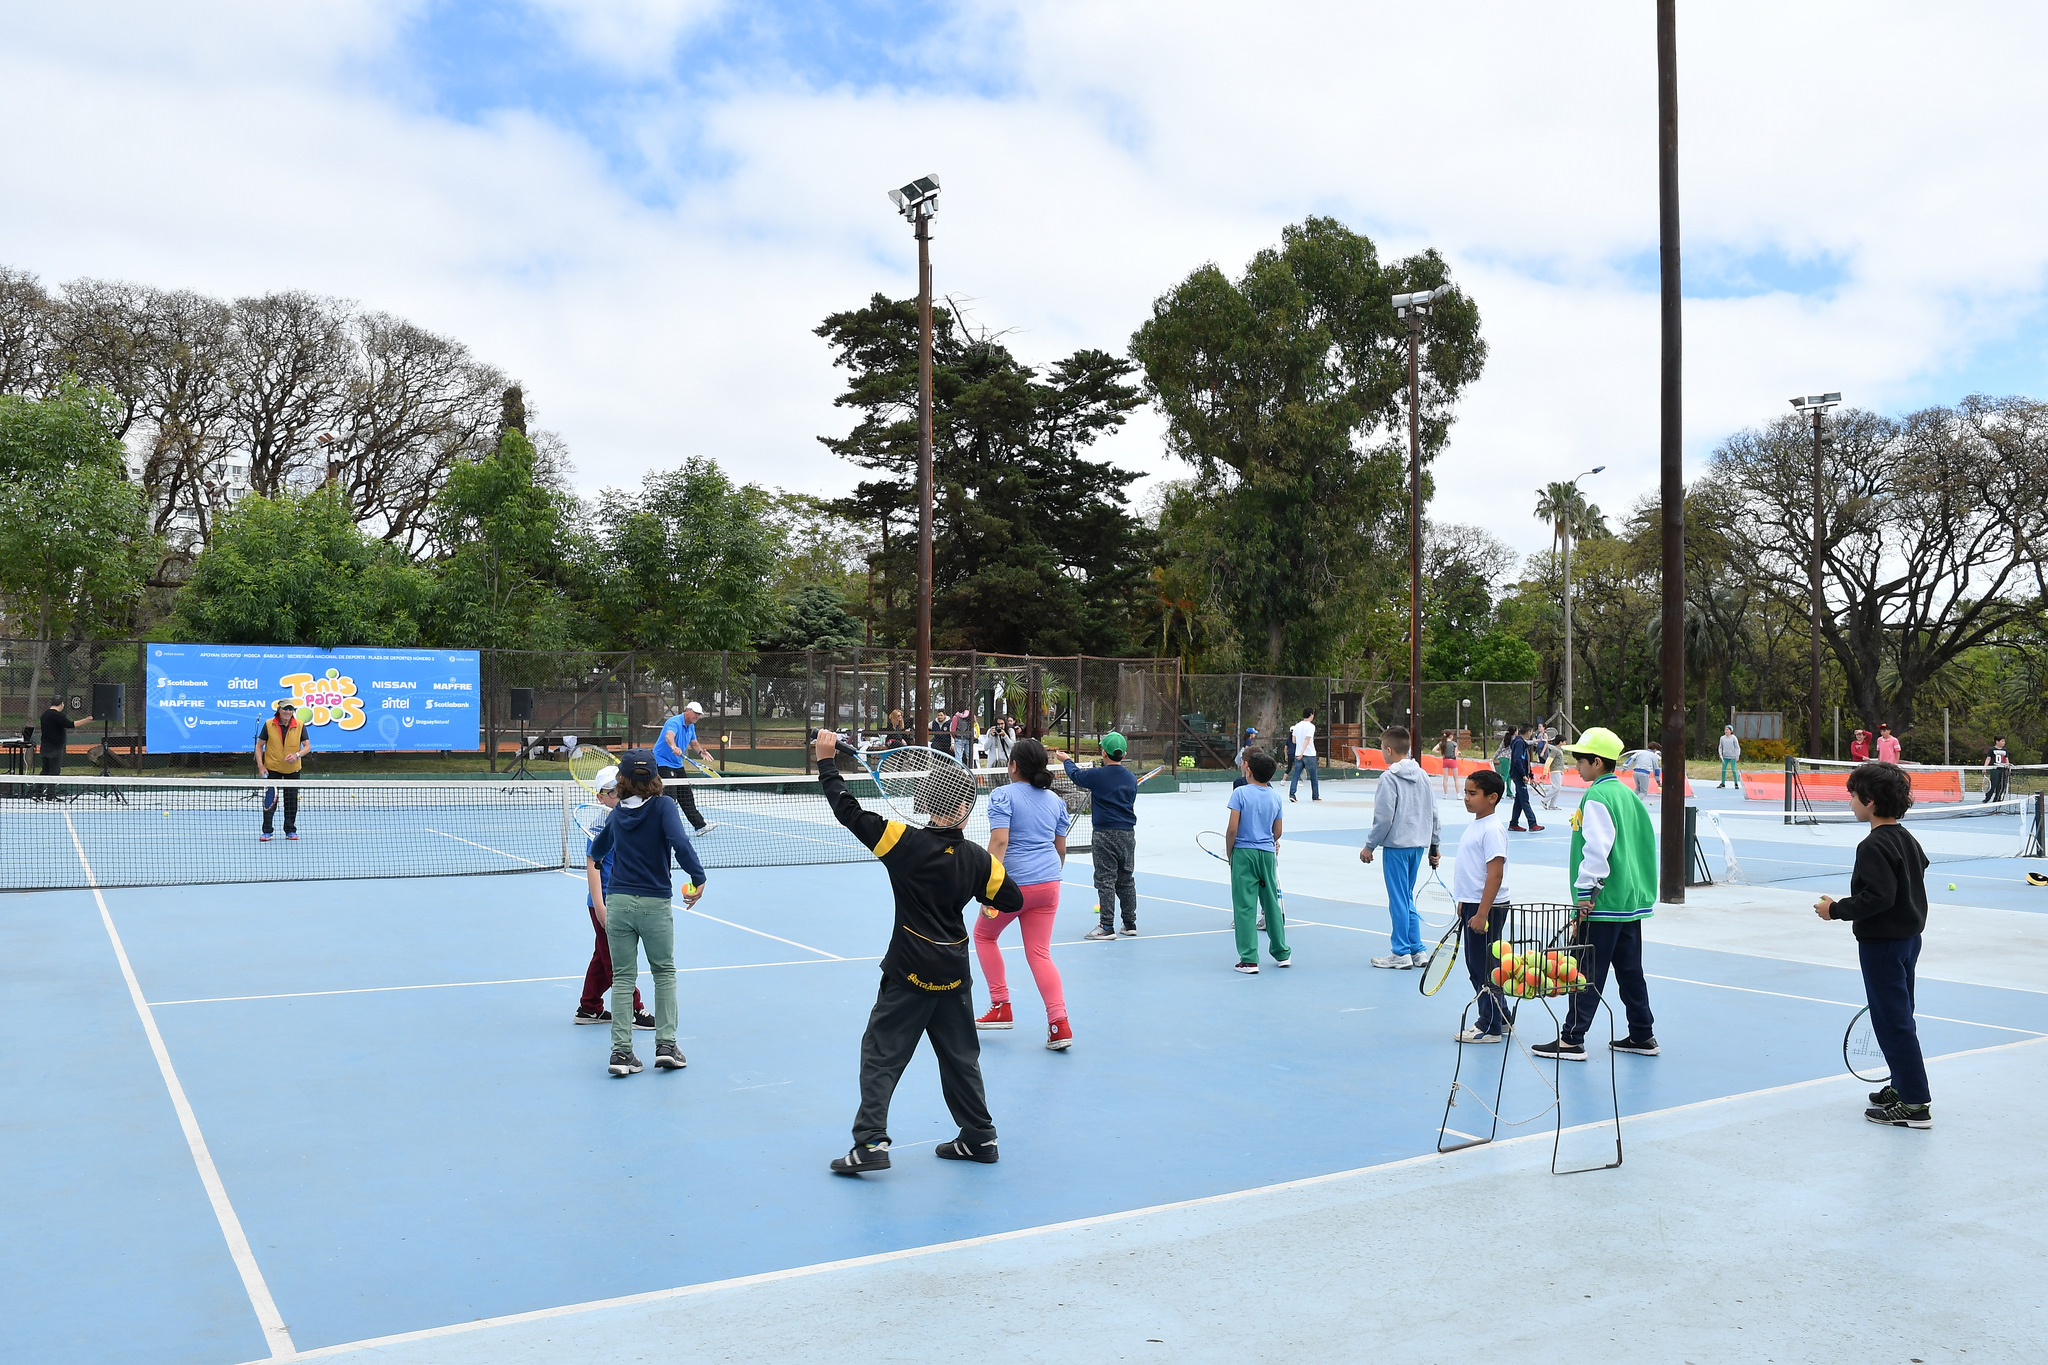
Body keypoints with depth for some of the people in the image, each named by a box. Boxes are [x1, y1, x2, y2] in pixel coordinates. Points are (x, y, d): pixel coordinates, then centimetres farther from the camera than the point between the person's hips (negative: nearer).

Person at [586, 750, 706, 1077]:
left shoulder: (616, 814, 10)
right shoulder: (663, 806, -5)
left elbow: (593, 857, 24)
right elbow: (679, 842, -22)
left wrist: (600, 905, 34)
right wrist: (698, 879, -15)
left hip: (617, 903, 3)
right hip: (655, 904, -3)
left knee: (623, 978, 8)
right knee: (664, 973, 13)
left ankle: (621, 1050, 3)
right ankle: (666, 1044, 10)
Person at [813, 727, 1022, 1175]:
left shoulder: (906, 843, -15)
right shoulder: (978, 858, -4)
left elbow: (850, 813, -14)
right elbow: (1012, 900, 4)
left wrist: (827, 763, -5)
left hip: (910, 972, -4)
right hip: (954, 974, 4)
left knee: (881, 1053, 4)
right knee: (960, 1055, 17)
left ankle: (871, 1142, -2)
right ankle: (979, 1136, 25)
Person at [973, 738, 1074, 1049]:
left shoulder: (1003, 796, -8)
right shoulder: (1055, 800, 11)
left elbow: (999, 841, -20)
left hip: (1013, 884, -5)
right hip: (1048, 884, 5)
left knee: (984, 934, 20)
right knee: (1040, 953, 8)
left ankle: (1001, 1008, 18)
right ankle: (1059, 1024, -5)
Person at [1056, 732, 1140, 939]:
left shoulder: (1097, 775, -10)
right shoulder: (1131, 778, 6)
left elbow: (1076, 775, 9)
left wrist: (1066, 761, 31)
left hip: (1105, 834, -6)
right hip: (1128, 833, 6)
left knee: (1105, 880, -3)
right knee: (1126, 879, 13)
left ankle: (1107, 926, -3)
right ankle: (1130, 924, 19)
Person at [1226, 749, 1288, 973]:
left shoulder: (1240, 793, -10)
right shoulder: (1275, 796, 4)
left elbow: (1232, 829, -13)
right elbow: (1277, 832, 10)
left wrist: (1229, 853, 0)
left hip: (1244, 853, -4)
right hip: (1268, 853, 4)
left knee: (1245, 907, -1)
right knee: (1272, 904, 16)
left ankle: (1249, 960, -2)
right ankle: (1282, 953, 26)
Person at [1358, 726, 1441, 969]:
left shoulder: (1389, 778, -13)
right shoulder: (1422, 775, 8)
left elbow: (1383, 817, -15)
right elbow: (1433, 813, 12)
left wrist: (1369, 846, -6)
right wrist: (1434, 845, 20)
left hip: (1397, 844, -7)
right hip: (1419, 843, 7)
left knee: (1398, 899, 1)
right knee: (1407, 899, 15)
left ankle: (1401, 953, 6)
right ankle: (1418, 951, 15)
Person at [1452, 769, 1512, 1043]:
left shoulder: (1492, 830, -18)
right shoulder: (1475, 824, 11)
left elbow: (1495, 874, -22)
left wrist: (1481, 914, -24)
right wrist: (1464, 904, 23)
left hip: (1486, 908, -10)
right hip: (1472, 904, 10)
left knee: (1484, 968, 0)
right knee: (1476, 966, 17)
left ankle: (1490, 1027, 10)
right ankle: (1500, 1018, 29)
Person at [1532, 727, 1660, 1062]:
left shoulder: (1597, 797, -15)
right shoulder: (1628, 795, 12)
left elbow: (1597, 848, -23)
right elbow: (1645, 842, 19)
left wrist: (1585, 892, -18)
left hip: (1603, 902, -9)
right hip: (1632, 898, 9)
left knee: (1588, 972, -4)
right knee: (1630, 969, 15)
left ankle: (1572, 1040, 0)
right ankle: (1642, 1035, 22)